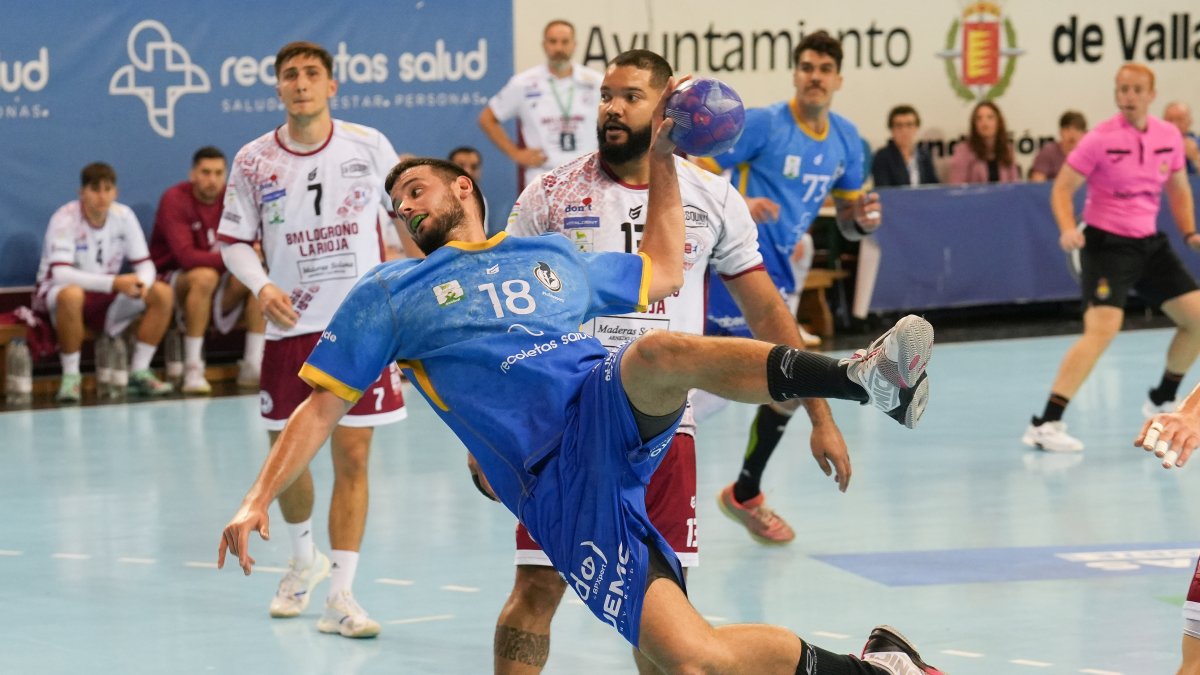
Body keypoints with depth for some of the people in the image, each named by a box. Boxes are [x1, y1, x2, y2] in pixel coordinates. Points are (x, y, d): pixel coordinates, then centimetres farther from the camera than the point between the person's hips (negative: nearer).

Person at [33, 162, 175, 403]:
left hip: (106, 296, 5)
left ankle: (139, 372, -6)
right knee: (71, 294, -41)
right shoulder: (65, 219, -20)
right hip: (56, 295, -5)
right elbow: (60, 274, -32)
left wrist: (141, 283, -28)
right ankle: (71, 376, -25)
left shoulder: (123, 215, -5)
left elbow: (145, 265, -2)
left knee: (162, 293, -14)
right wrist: (114, 282, -40)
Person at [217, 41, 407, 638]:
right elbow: (233, 240, 4)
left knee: (352, 457, -6)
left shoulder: (369, 146, -4)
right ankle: (304, 559, 39)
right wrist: (262, 286, -15)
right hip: (291, 326, 1)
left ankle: (340, 597, -3)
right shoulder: (253, 161, -2)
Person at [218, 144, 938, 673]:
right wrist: (259, 499, 2)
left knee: (658, 352, -37)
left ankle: (863, 376, -53)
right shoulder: (391, 292, 19)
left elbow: (665, 272, 39)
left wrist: (663, 159, 33)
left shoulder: (554, 257, 28)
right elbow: (324, 407, 15)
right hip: (555, 485, -2)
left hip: (613, 410, 2)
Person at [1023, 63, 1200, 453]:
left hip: (1150, 244, 7)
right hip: (1107, 243, -7)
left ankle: (1162, 401, 29)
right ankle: (1045, 424, -25)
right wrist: (1068, 230, -25)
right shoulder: (1101, 139, -13)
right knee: (1103, 329, -24)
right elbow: (1062, 188, -9)